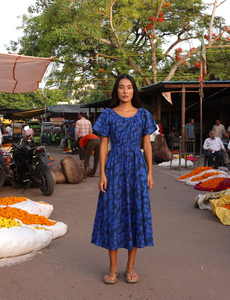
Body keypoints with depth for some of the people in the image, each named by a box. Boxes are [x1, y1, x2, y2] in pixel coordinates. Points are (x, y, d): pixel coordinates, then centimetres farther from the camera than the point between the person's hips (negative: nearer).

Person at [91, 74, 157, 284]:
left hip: (137, 168, 1)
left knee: (136, 213, 3)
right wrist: (102, 174, -5)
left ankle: (131, 267, 17)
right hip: (115, 167, -1)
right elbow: (103, 145, 2)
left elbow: (147, 145, 7)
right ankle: (113, 268, 14)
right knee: (112, 213, 1)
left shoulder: (143, 115, 6)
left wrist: (150, 173, 2)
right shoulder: (108, 115, 3)